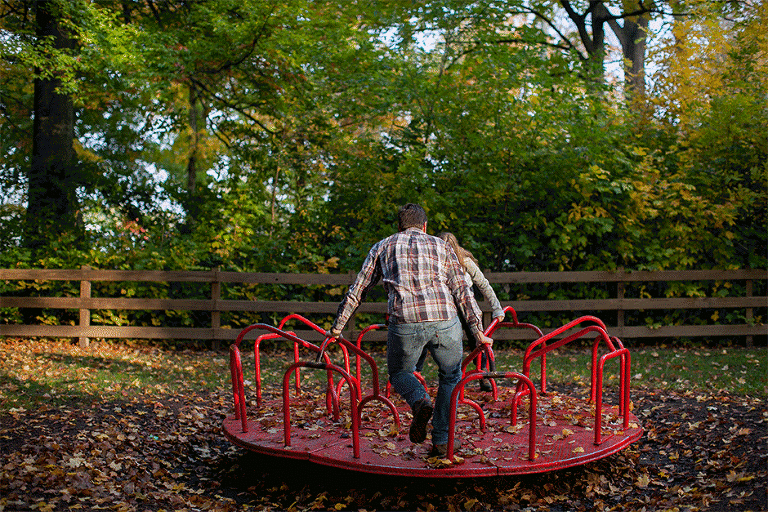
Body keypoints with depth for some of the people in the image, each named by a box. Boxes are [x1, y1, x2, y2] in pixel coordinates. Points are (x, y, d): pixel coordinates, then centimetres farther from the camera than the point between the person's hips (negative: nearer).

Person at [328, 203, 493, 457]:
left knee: (399, 372, 26)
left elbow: (357, 291, 24)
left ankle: (420, 401, -6)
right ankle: (441, 442, 17)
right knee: (450, 376, 25)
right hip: (445, 320, 1)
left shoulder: (382, 247, 24)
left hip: (404, 322, -1)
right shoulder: (441, 246, 24)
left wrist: (336, 328, 31)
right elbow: (462, 292, 17)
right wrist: (478, 332, 20)